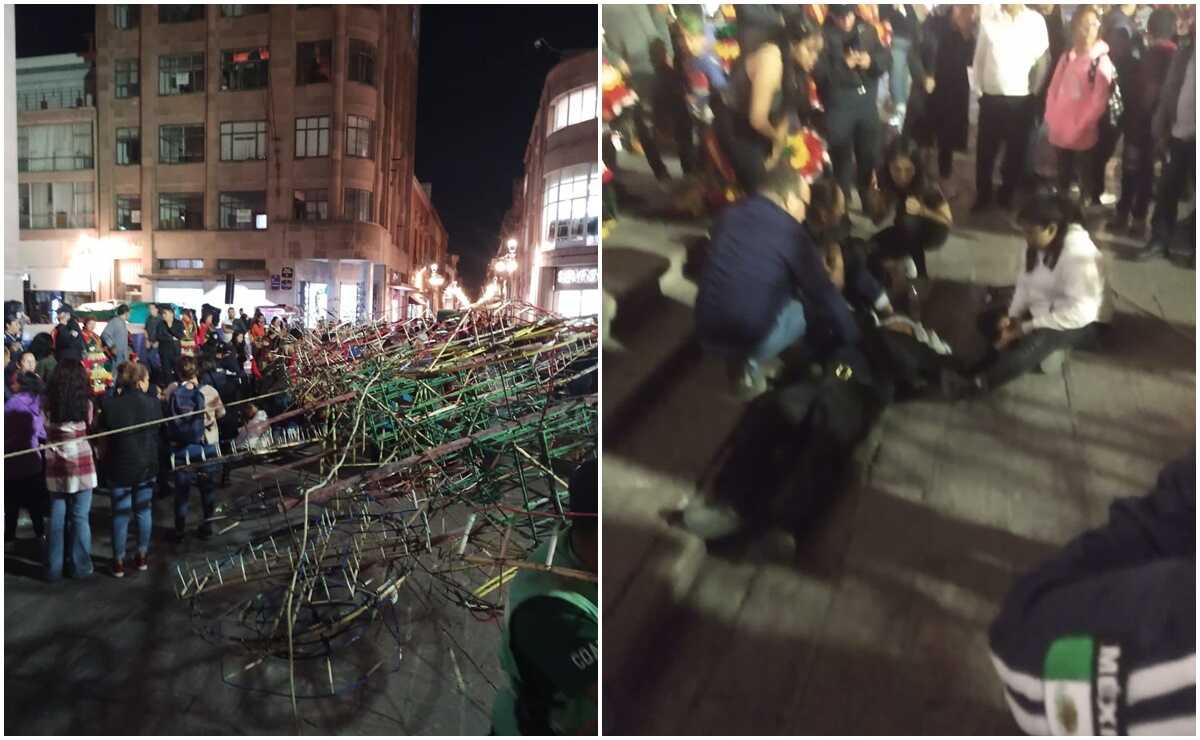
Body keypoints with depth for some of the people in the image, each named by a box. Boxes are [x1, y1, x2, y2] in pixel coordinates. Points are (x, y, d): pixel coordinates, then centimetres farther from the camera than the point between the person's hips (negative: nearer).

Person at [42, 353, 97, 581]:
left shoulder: (48, 400, -2)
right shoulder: (85, 401, -7)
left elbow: (44, 430, 4)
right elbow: (92, 427, 3)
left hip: (55, 464, 2)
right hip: (80, 462, -2)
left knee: (57, 516, 9)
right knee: (80, 517, 5)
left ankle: (53, 569, 16)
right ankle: (81, 567, 11)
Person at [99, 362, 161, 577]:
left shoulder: (111, 404, -14)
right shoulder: (153, 403, -11)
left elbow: (102, 432, 1)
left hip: (120, 467, -1)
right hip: (146, 466, 1)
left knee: (120, 515, 8)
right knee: (144, 511, 14)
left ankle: (119, 562, 16)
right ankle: (142, 557, 23)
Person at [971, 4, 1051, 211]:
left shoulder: (1036, 21, -2)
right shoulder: (989, 21, 1)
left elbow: (1043, 60, 3)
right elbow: (979, 59, 7)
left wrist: (1033, 91, 3)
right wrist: (979, 90, 5)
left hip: (1022, 99, 0)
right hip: (991, 98, 1)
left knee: (1015, 151, 8)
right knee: (985, 151, 6)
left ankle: (1007, 196, 22)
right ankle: (982, 196, 21)